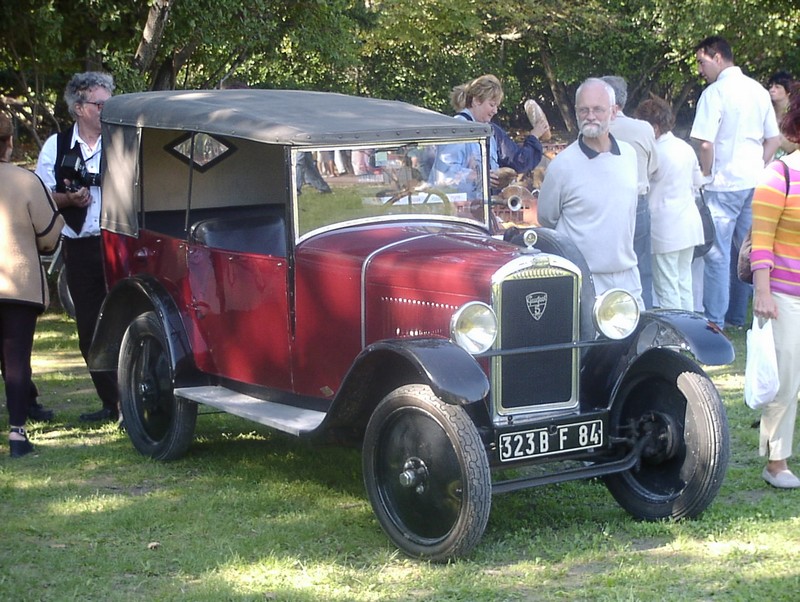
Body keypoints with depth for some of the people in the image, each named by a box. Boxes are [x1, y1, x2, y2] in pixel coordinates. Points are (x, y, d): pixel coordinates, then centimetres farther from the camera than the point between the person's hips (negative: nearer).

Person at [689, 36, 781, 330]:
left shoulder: (715, 93, -12)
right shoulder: (758, 91, 9)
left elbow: (706, 143, -17)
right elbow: (774, 139, 13)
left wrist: (706, 175, -3)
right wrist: (757, 169, 17)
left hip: (725, 184, -7)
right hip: (755, 182, 7)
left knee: (717, 253, -3)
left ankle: (715, 321, -1)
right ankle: (739, 315, 21)